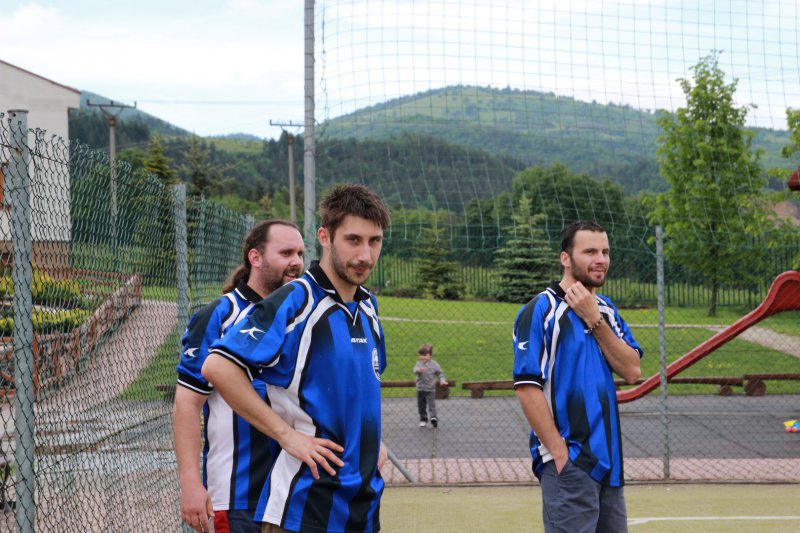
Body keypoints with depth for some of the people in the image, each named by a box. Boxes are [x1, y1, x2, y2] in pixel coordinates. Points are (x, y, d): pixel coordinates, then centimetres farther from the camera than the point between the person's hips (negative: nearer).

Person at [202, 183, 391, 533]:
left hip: (364, 501, 7)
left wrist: (373, 438, 12)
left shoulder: (368, 306, 12)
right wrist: (287, 435, -19)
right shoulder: (294, 302, -13)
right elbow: (217, 366, -22)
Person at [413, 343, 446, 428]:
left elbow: (440, 373, 8)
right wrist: (418, 370, -42)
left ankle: (433, 417, -22)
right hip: (420, 389, 3)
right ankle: (423, 419, 25)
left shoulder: (434, 364, -2)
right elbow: (415, 369, -19)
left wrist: (442, 380, -9)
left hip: (430, 389, -3)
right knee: (421, 406, 12)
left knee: (431, 404, -15)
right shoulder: (419, 363, 0)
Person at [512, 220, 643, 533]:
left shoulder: (606, 311, 13)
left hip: (608, 460, 7)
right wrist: (559, 453, -16)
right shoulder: (541, 310, -8)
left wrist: (594, 321, -9)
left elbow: (632, 372, 2)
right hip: (568, 464, -7)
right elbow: (526, 387, -13)